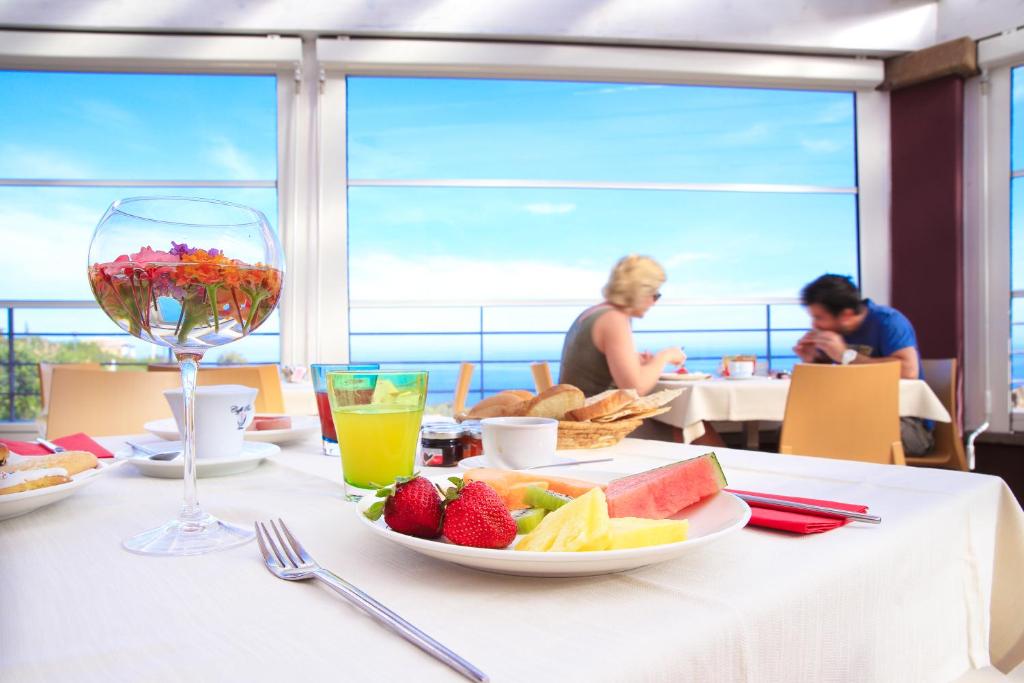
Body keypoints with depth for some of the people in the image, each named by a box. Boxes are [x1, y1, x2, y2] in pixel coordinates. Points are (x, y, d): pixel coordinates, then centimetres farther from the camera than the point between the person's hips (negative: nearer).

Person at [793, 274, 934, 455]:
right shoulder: (831, 327, 3)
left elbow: (909, 370, -32)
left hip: (907, 422, -6)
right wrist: (810, 359, -7)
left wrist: (846, 355, -28)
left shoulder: (888, 321, -15)